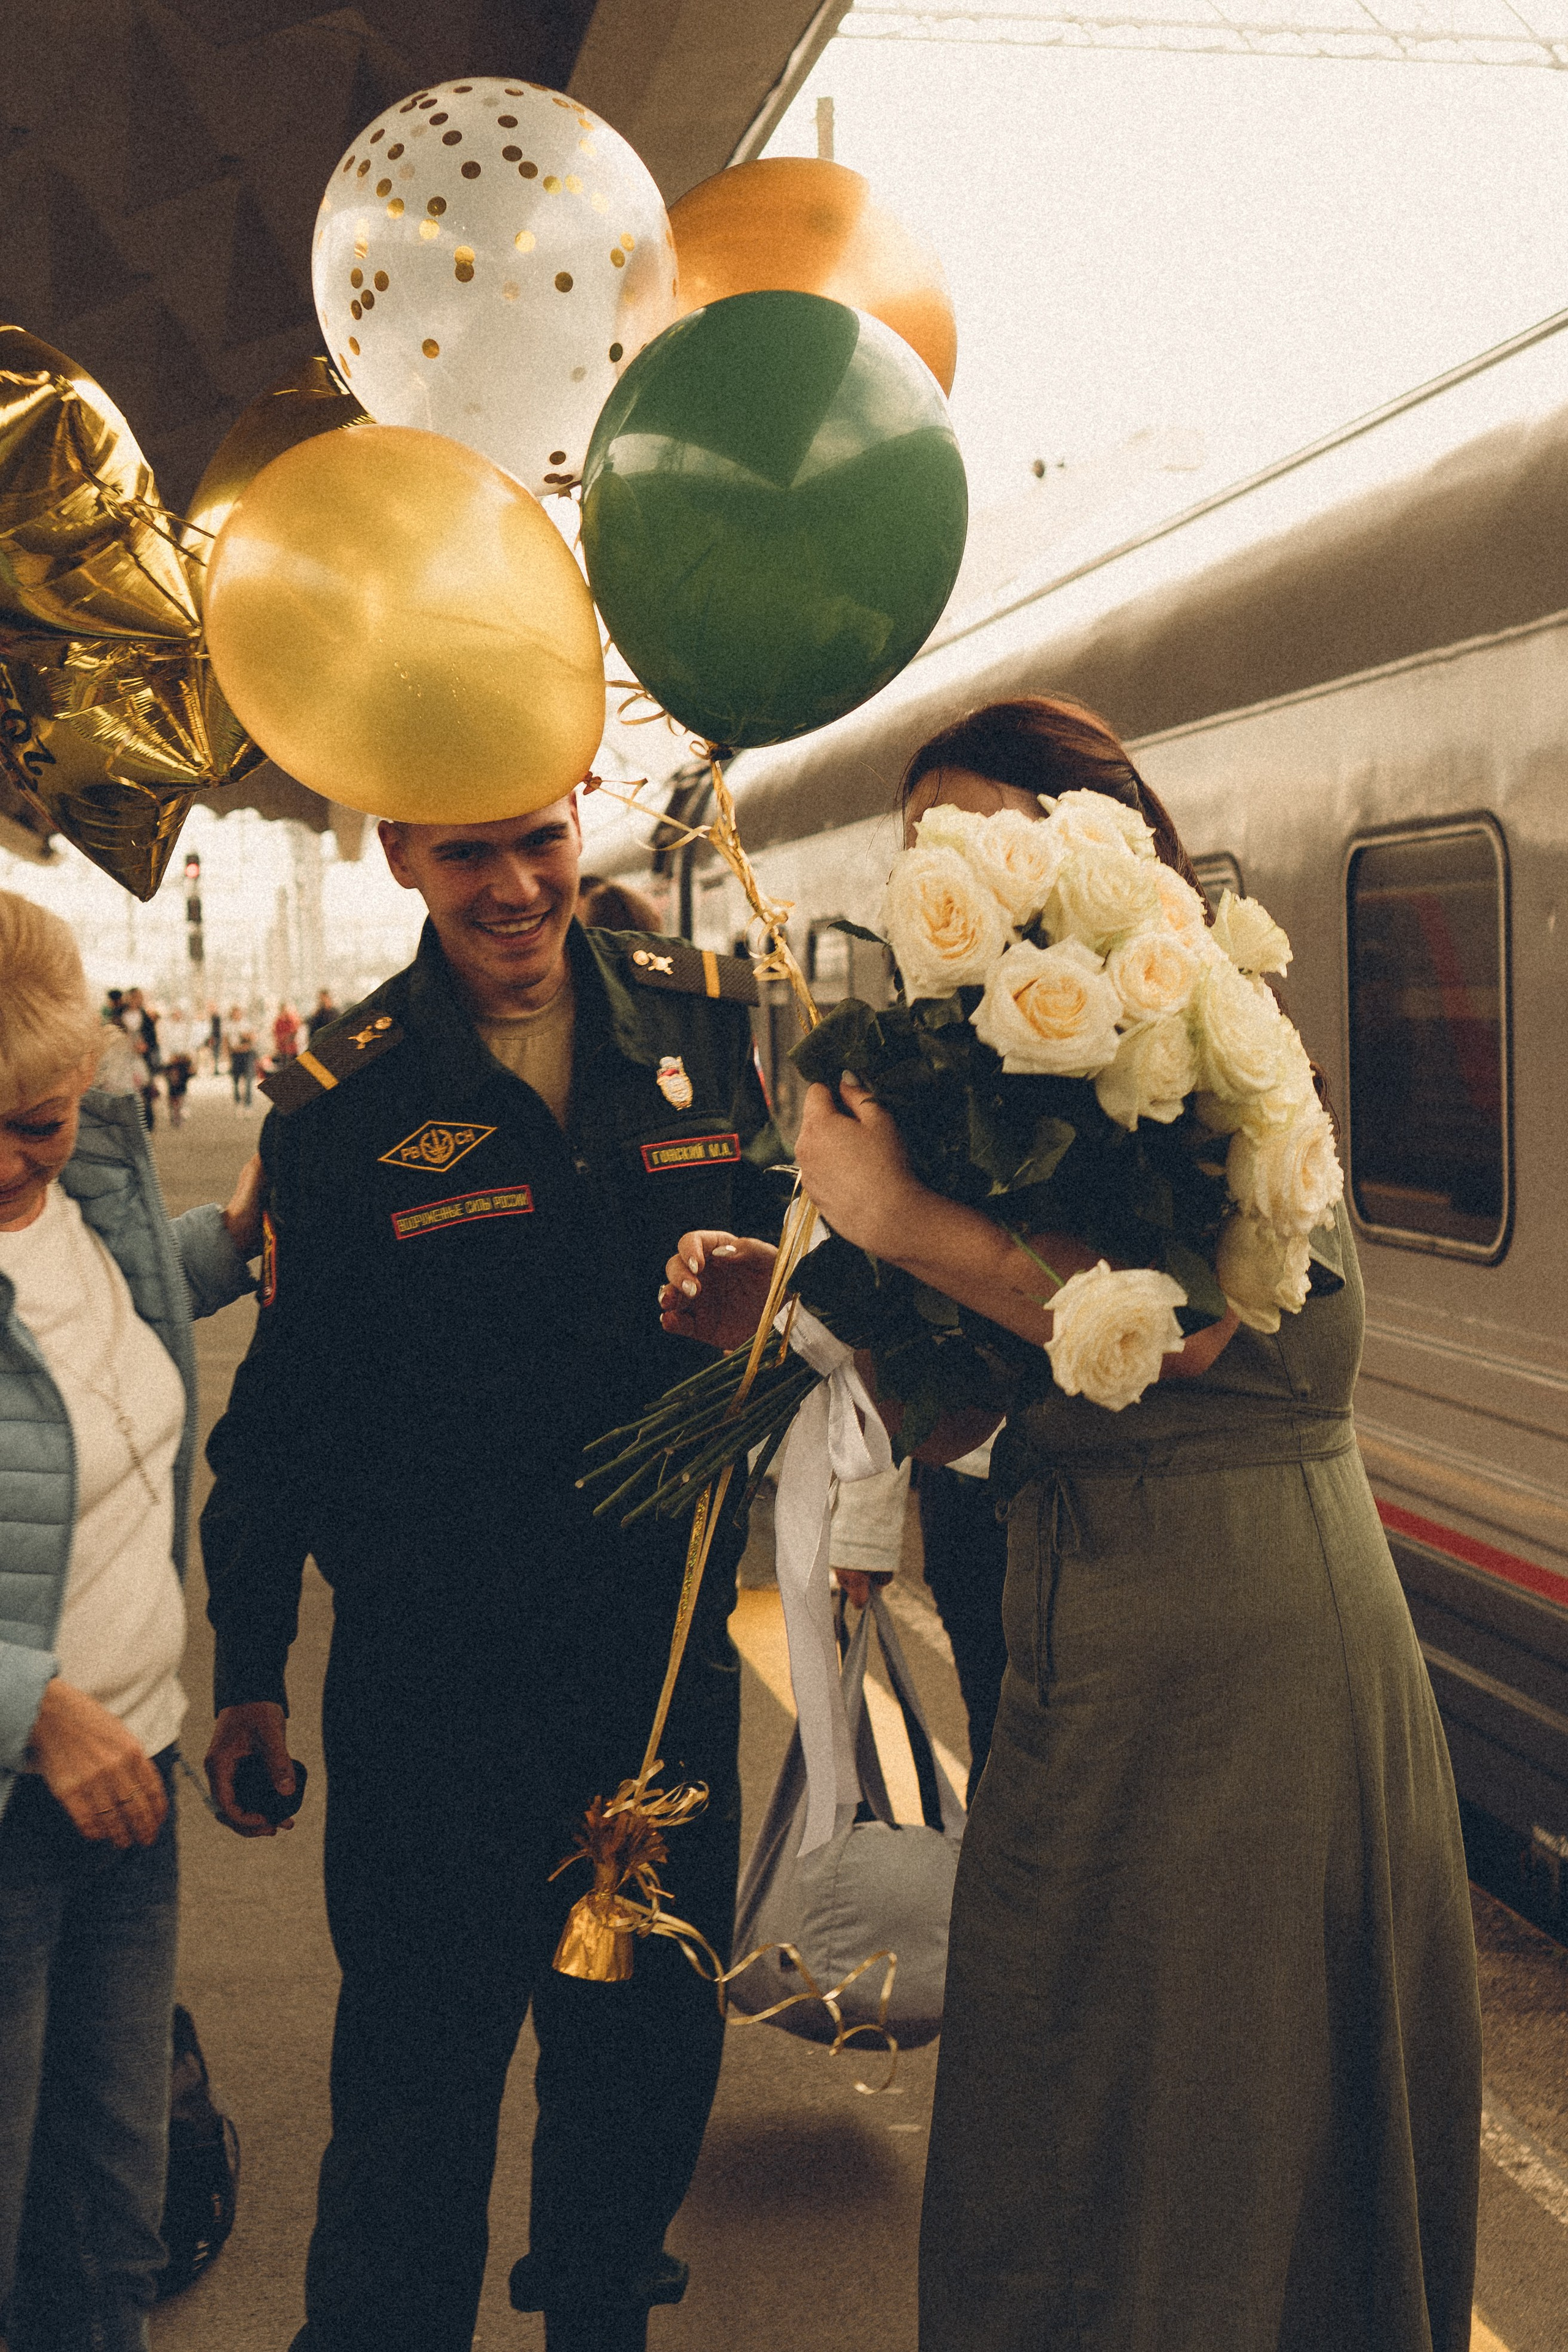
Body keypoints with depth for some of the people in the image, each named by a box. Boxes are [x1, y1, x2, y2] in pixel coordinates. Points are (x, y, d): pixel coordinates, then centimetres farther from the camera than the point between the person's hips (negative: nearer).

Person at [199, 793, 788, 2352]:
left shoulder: (703, 1019, 1)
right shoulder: (342, 1099, -6)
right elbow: (286, 1400, -1)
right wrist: (251, 1670, 4)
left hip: (668, 1628, 4)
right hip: (432, 1667, -3)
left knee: (651, 2043, 18)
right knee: (420, 2066, 5)